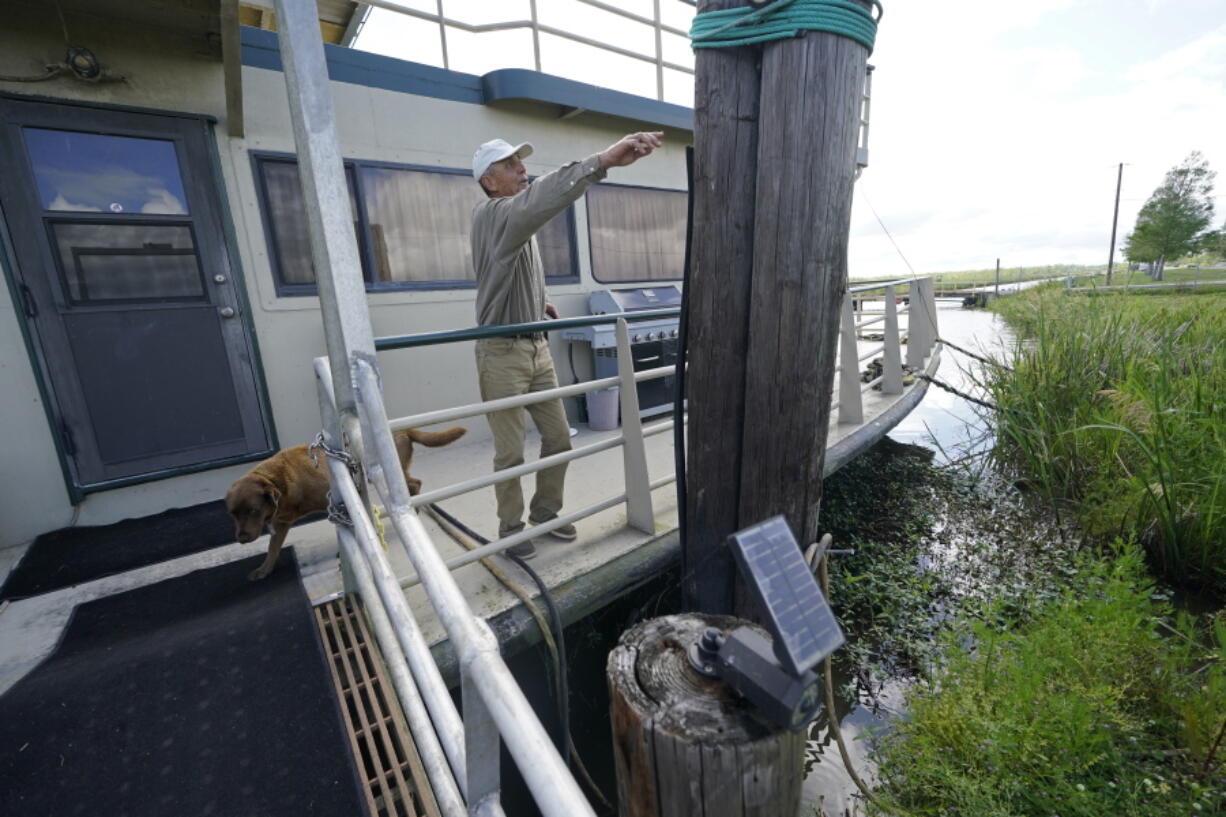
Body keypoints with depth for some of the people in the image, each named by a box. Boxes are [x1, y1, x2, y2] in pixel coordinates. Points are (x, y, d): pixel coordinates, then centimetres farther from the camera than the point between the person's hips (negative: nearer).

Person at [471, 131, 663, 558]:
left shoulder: (519, 222, 16)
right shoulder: (490, 215, -12)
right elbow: (538, 200, -36)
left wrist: (539, 302, 11)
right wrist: (602, 161, -46)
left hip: (538, 348, 8)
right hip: (502, 354, -8)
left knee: (558, 437, 11)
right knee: (511, 453, 1)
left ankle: (544, 513, 31)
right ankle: (510, 527, 23)